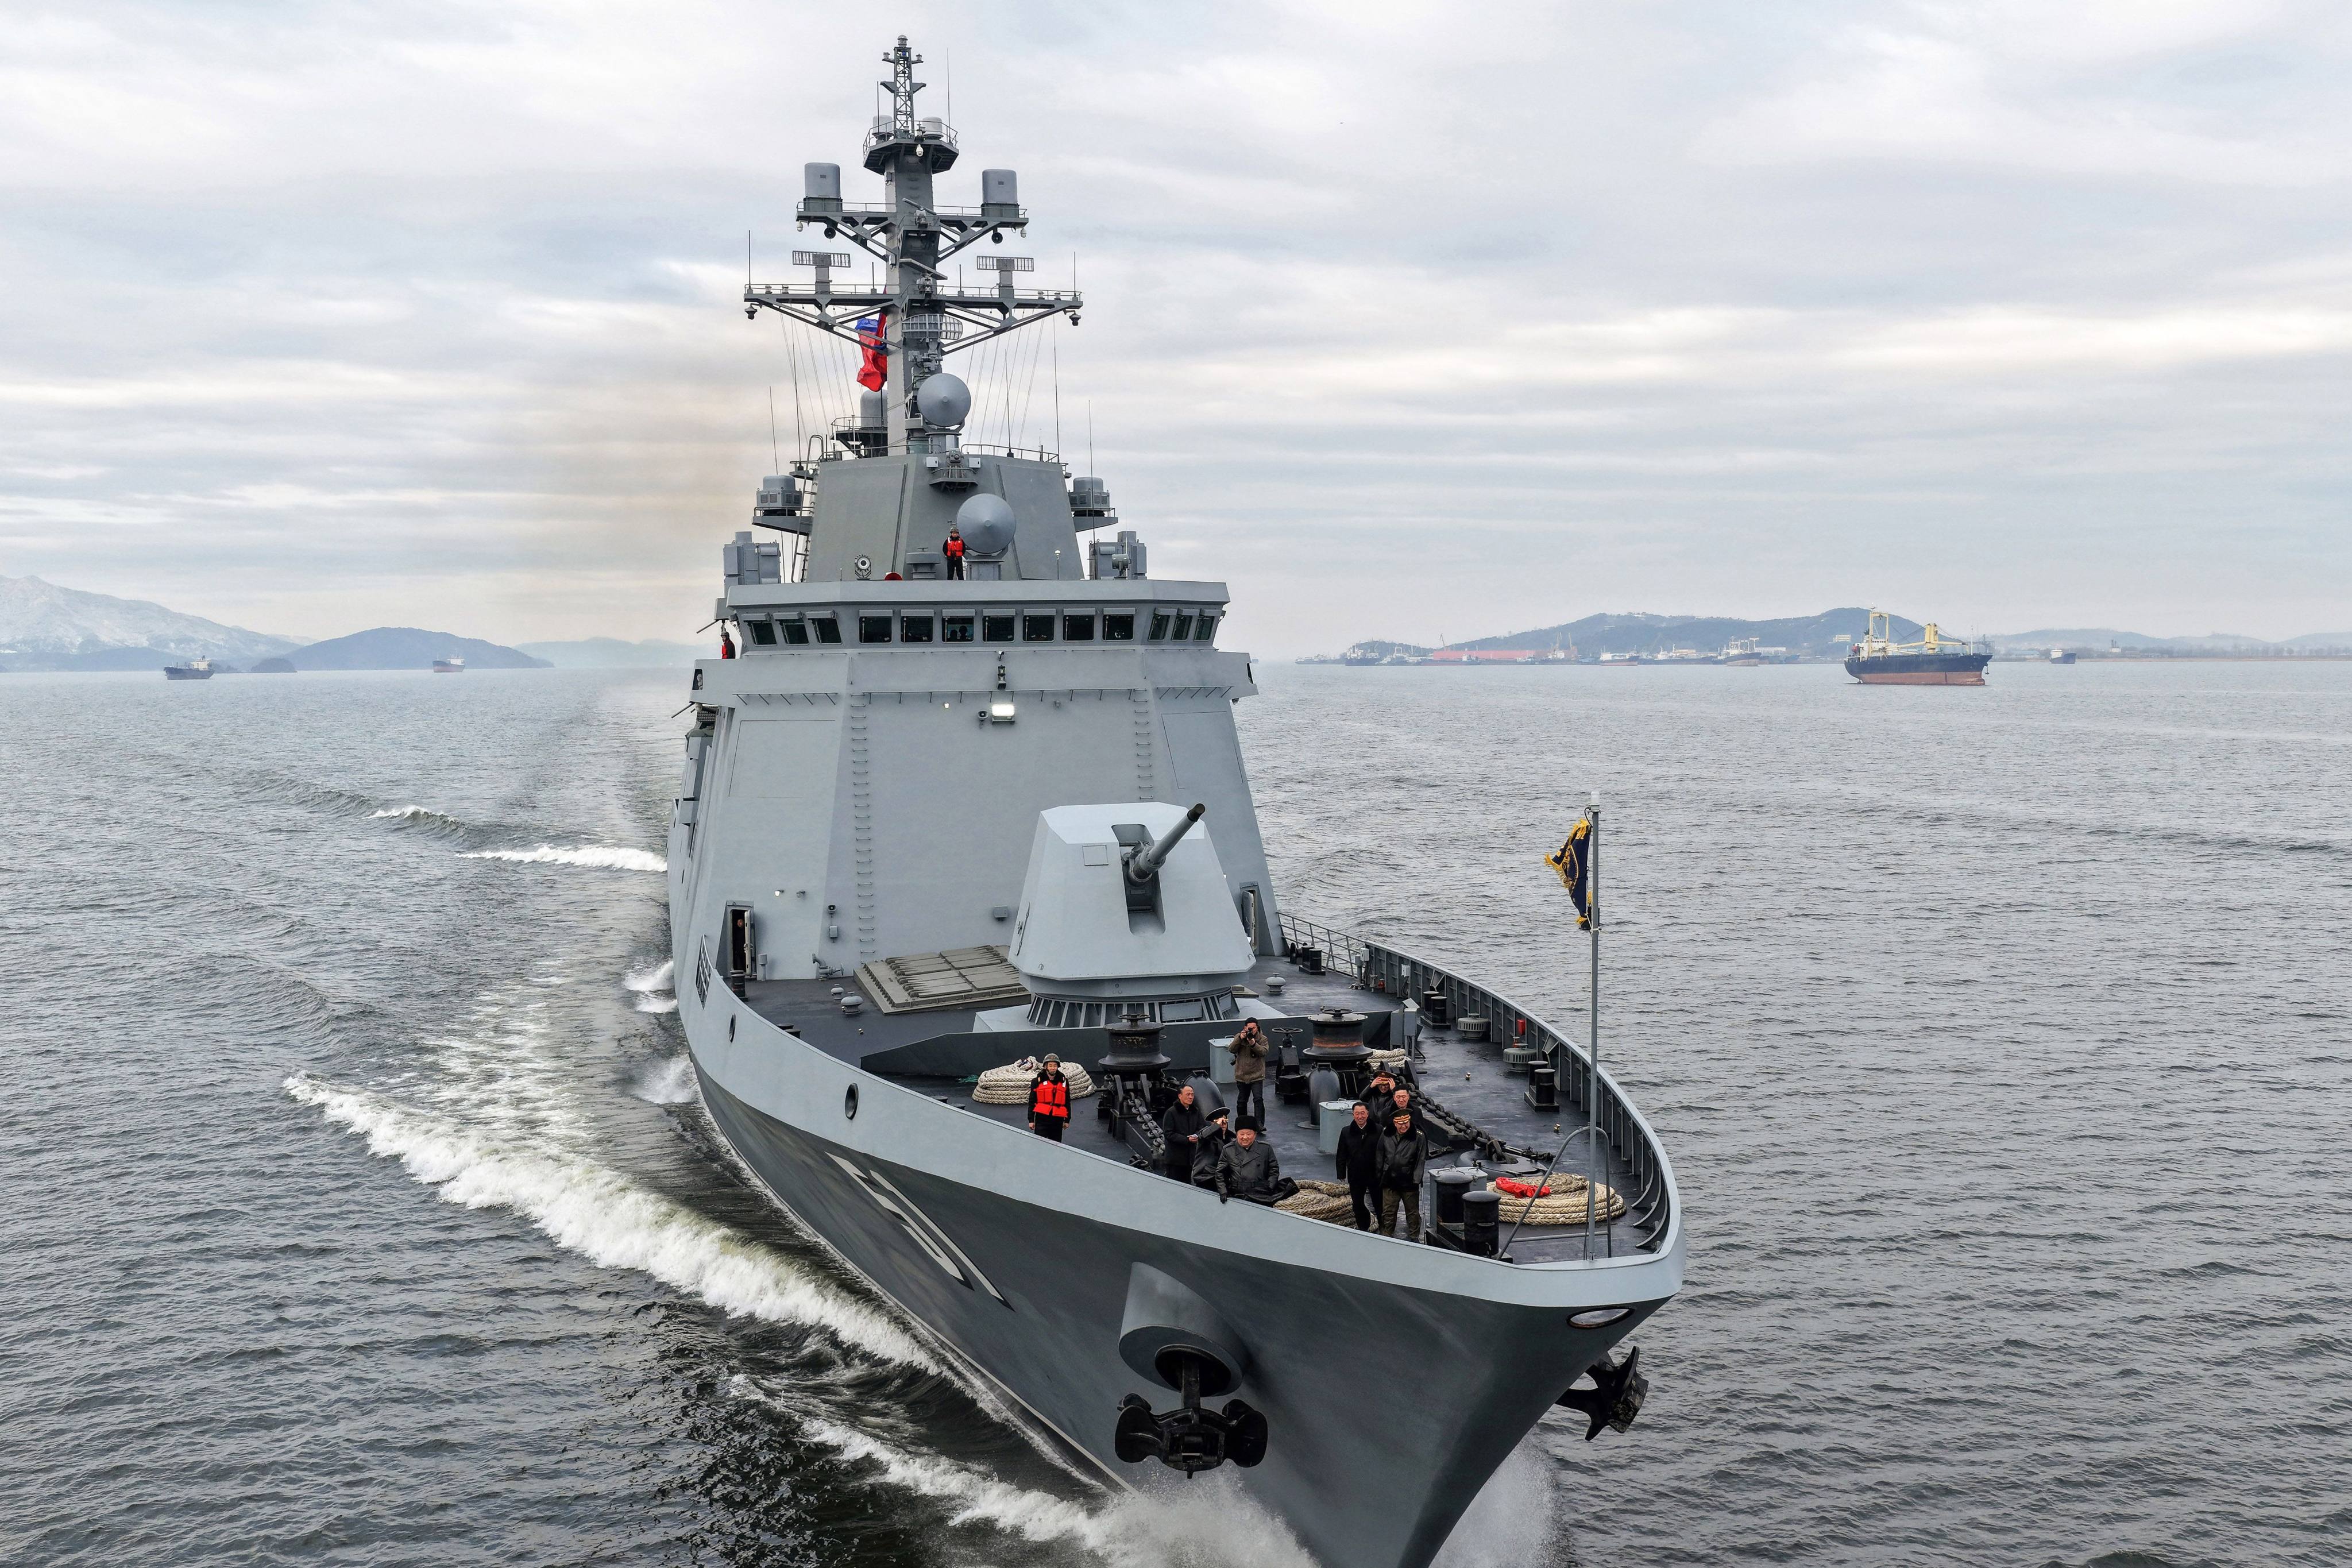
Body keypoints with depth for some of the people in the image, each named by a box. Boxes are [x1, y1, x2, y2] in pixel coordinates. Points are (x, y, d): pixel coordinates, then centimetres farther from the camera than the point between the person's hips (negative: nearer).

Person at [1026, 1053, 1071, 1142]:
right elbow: (1032, 1102, 4)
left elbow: (1067, 1102, 16)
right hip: (1042, 1118, -3)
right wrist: (1031, 1120, 0)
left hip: (1058, 1120, 3)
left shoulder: (1064, 1081, 10)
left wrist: (1067, 1120, 14)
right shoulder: (1038, 1081, 3)